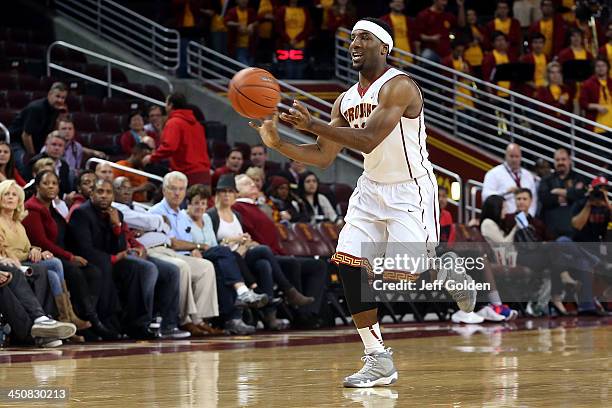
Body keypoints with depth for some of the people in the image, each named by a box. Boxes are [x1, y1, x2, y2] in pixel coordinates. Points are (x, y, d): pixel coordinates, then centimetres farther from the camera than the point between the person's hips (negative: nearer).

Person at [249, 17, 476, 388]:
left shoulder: (398, 86, -18)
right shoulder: (346, 100, 7)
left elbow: (369, 140, -29)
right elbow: (323, 157, 7)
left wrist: (313, 124, -35)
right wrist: (278, 143, -9)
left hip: (411, 191, -7)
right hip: (372, 189, 8)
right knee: (348, 263, -8)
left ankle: (447, 268, 20)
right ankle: (379, 362, -1)